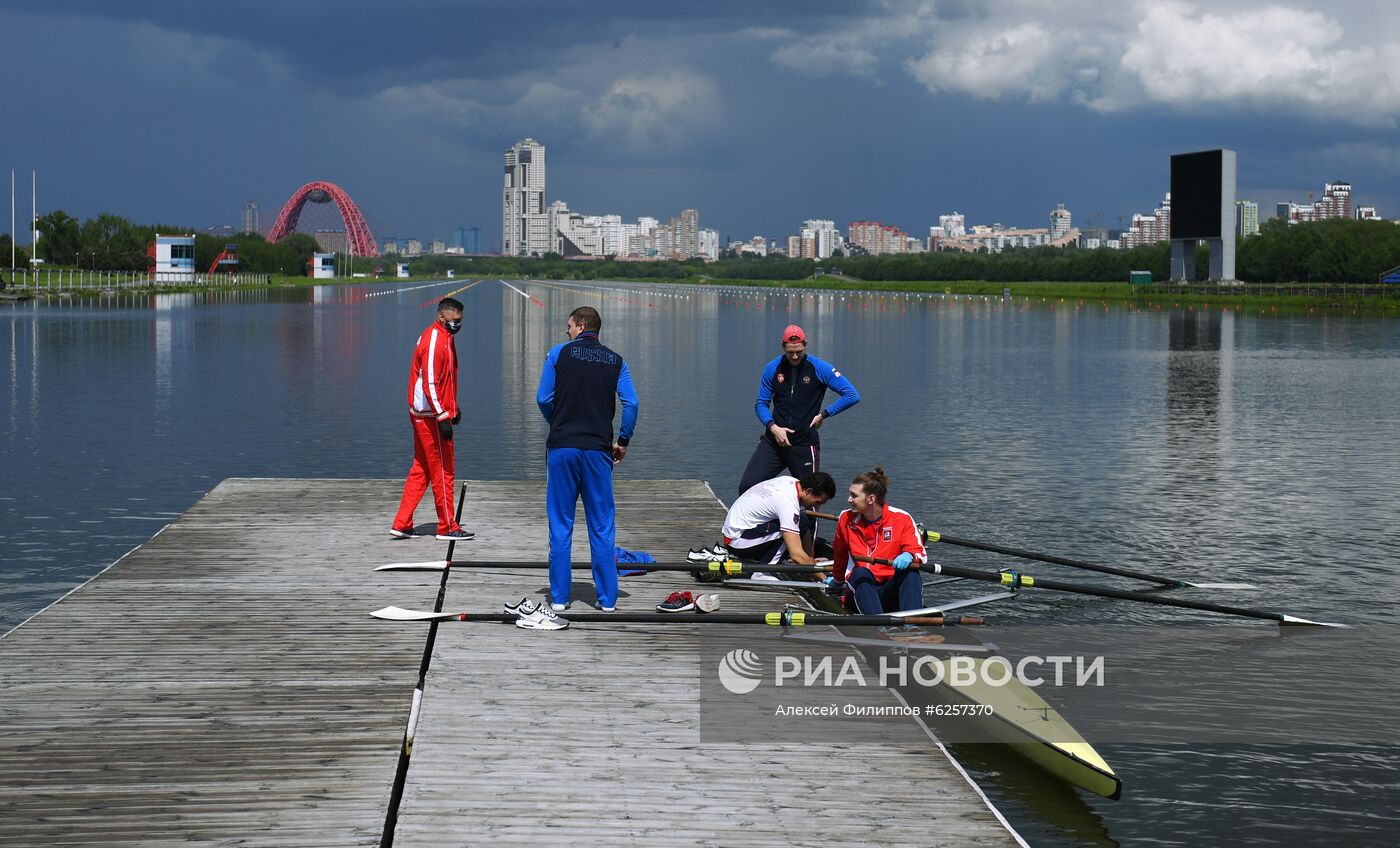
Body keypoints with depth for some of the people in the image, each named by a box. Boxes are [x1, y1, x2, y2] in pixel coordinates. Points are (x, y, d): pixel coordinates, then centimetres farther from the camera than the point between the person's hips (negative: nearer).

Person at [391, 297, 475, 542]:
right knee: (443, 470, -2)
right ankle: (447, 528, 6)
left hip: (422, 415, 10)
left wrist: (453, 409, 21)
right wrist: (443, 417, -24)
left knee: (421, 469, 13)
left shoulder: (445, 338, 16)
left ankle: (402, 524, 15)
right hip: (431, 416, -10)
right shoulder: (433, 341, -17)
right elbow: (429, 384, -22)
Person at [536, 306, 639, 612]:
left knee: (560, 526, 5)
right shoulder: (615, 362, 7)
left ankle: (559, 596, 6)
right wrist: (623, 441, 8)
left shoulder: (559, 353, 1)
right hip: (598, 449, 1)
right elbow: (631, 403, -2)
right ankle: (607, 598, 7)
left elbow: (543, 398, 0)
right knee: (602, 528, 7)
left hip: (562, 447, -1)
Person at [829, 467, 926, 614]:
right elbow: (840, 555, 23)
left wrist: (909, 556, -32)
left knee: (910, 573, -31)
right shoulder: (846, 519, 5)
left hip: (892, 591, -1)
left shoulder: (902, 519, -2)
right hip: (861, 588, 1)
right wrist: (837, 581, 37)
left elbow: (921, 554, -8)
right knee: (860, 572, -33)